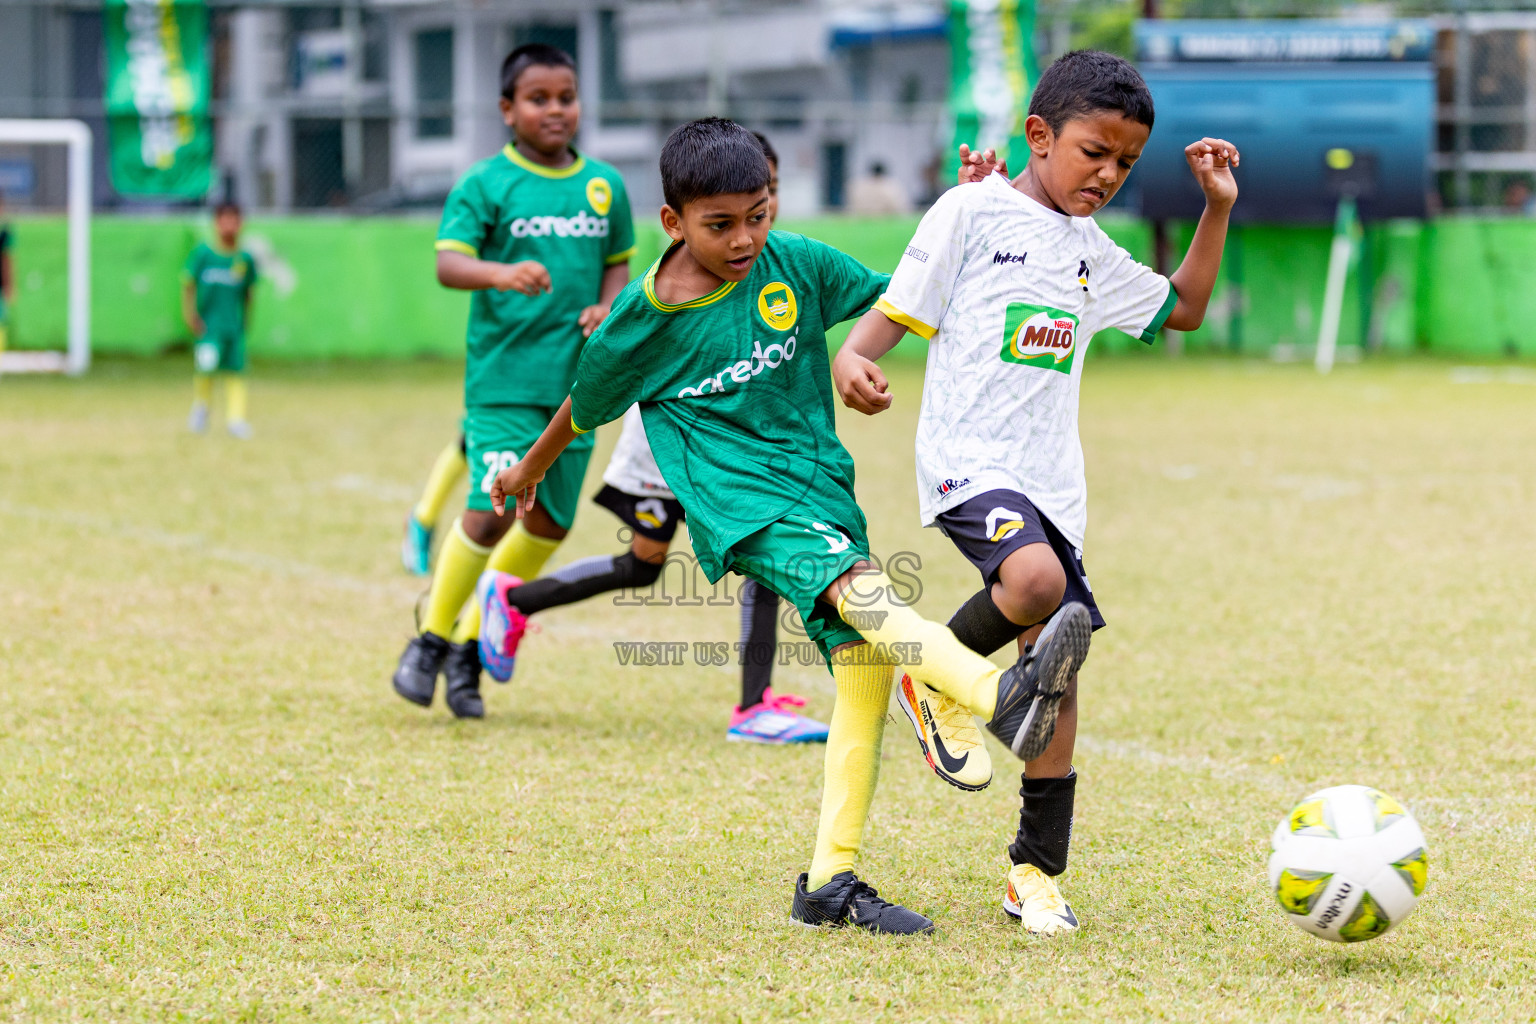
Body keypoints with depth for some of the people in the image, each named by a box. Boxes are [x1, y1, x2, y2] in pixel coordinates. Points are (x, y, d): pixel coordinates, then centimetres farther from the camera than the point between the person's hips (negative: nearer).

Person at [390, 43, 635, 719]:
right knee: (493, 510, -16)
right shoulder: (485, 185, -5)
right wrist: (501, 272, -35)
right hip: (504, 376, -5)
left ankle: (471, 649, 24)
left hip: (576, 379, 5)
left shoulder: (605, 186, 10)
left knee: (550, 523, 8)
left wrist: (608, 308, -1)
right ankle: (432, 638, 4)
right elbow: (448, 263, -15)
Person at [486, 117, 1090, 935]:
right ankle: (1003, 697, -55)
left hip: (820, 486, 5)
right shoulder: (645, 320, -5)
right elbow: (587, 405, 14)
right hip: (739, 505, -5)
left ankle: (831, 881, 0)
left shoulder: (795, 265, 1)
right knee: (862, 588, -31)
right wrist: (530, 469, 30)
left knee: (865, 668, -6)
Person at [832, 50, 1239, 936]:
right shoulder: (973, 212, -2)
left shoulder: (1091, 250, 17)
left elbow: (1182, 308, 30)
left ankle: (1038, 871, 14)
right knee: (1034, 580, -35)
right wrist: (850, 360, -25)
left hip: (1052, 478, 7)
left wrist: (1218, 209, 20)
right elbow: (898, 308, -4)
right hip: (968, 458, -7)